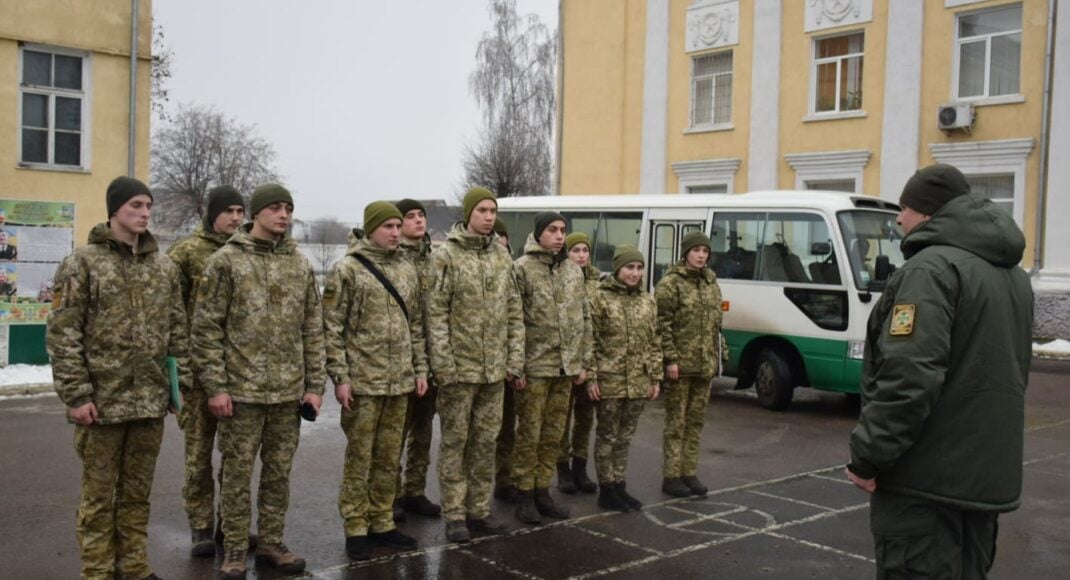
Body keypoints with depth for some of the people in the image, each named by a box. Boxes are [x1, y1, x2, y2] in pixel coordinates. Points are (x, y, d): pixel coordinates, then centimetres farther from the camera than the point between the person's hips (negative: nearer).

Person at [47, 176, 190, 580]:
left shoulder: (164, 268, 10)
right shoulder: (83, 263, -5)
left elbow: (178, 330, 13)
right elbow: (62, 334, -8)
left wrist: (183, 381, 7)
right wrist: (76, 394, -13)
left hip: (151, 400, 4)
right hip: (102, 400, -4)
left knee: (138, 491, 14)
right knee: (99, 493, 6)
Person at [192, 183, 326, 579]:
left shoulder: (300, 265, 9)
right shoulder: (226, 261, -5)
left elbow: (313, 329, 11)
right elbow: (207, 328, -6)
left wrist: (314, 385, 6)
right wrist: (215, 386, -11)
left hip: (289, 391, 4)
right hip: (241, 389, -4)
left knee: (279, 473, 12)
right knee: (238, 473, 4)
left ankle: (271, 543, 25)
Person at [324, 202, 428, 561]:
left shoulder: (407, 271, 10)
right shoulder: (347, 269, -7)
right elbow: (332, 327, -9)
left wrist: (421, 369, 10)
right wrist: (340, 376, -13)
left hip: (400, 382, 5)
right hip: (362, 381, -5)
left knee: (389, 457, 12)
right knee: (360, 457, 3)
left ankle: (382, 523, 23)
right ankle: (356, 528, 14)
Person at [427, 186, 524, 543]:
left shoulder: (502, 255, 9)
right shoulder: (446, 255, -6)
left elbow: (514, 311, 11)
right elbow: (436, 312, -10)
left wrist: (515, 359, 6)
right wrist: (442, 362, -15)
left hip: (494, 368, 5)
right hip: (459, 366, -5)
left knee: (485, 440, 11)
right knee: (455, 440, 3)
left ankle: (478, 510, 21)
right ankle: (455, 515, 11)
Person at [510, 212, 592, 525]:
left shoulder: (574, 270, 12)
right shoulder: (522, 268, -7)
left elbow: (584, 319, 16)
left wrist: (584, 362, 11)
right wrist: (515, 366, -13)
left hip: (566, 368, 6)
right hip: (535, 367, -6)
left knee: (553, 434, 11)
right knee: (529, 433, 1)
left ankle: (542, 490, 22)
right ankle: (524, 494, 12)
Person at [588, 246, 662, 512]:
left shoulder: (647, 301, 9)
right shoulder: (600, 298, -6)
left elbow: (654, 342, 12)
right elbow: (590, 341, -7)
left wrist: (656, 377, 8)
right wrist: (591, 377, -11)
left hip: (638, 383, 5)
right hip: (609, 381, -5)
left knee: (625, 437, 13)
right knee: (607, 436, 5)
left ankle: (619, 486, 23)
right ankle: (607, 489, 14)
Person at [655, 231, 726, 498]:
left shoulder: (711, 283, 14)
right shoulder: (670, 283, -7)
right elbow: (662, 324, -12)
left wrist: (719, 354, 14)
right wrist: (670, 358, -16)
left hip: (705, 365, 7)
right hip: (680, 365, -6)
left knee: (696, 420, 11)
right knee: (676, 422, -1)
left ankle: (689, 472, 21)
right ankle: (671, 476, 7)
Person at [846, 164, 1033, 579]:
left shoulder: (932, 268, -16)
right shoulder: (1014, 275, 16)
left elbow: (908, 377, -25)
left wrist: (867, 457, -18)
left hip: (927, 477, -10)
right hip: (989, 475, 10)